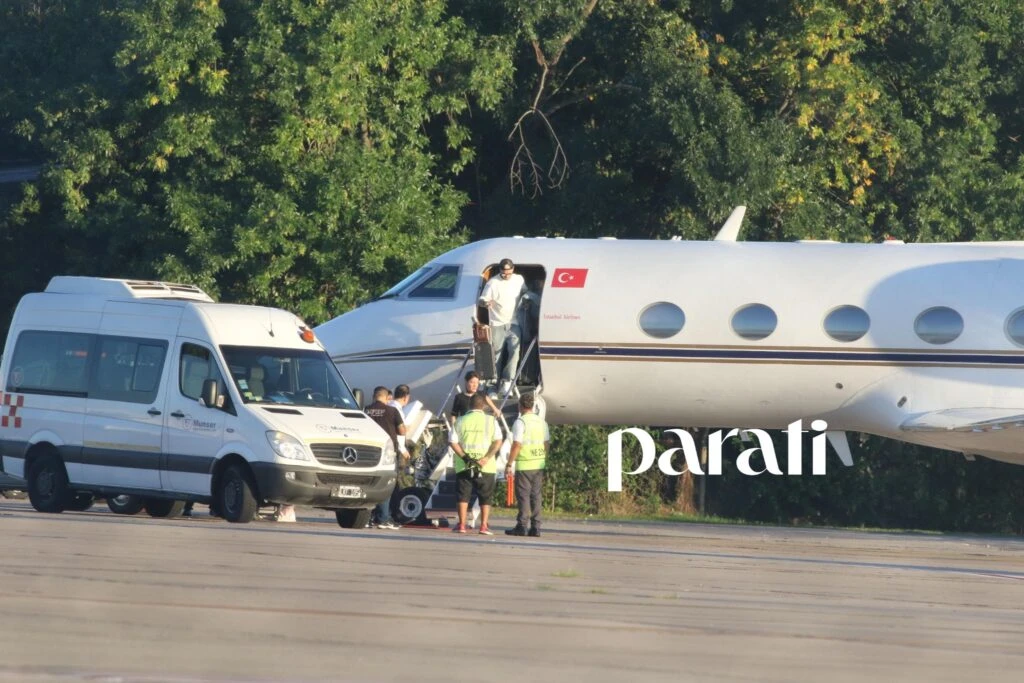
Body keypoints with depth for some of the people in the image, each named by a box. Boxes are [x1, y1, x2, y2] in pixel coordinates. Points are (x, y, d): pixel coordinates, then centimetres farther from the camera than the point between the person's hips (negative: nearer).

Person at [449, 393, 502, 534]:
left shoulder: (461, 421, 2)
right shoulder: (491, 421, -1)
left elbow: (453, 442, -4)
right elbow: (498, 442, -10)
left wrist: (465, 457, -8)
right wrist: (487, 458, -13)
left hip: (464, 466, 1)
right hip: (486, 467, -1)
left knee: (463, 496, 8)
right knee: (485, 497, 7)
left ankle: (461, 525, 5)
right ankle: (484, 526, 1)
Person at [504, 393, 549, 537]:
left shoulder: (520, 422, -11)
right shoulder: (541, 421, 10)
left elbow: (517, 445, -16)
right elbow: (547, 444, 14)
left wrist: (509, 465, -13)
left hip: (524, 465, -6)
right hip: (539, 464, 6)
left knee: (523, 496, -3)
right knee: (536, 495, 8)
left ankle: (521, 526, -4)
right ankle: (535, 528, 6)